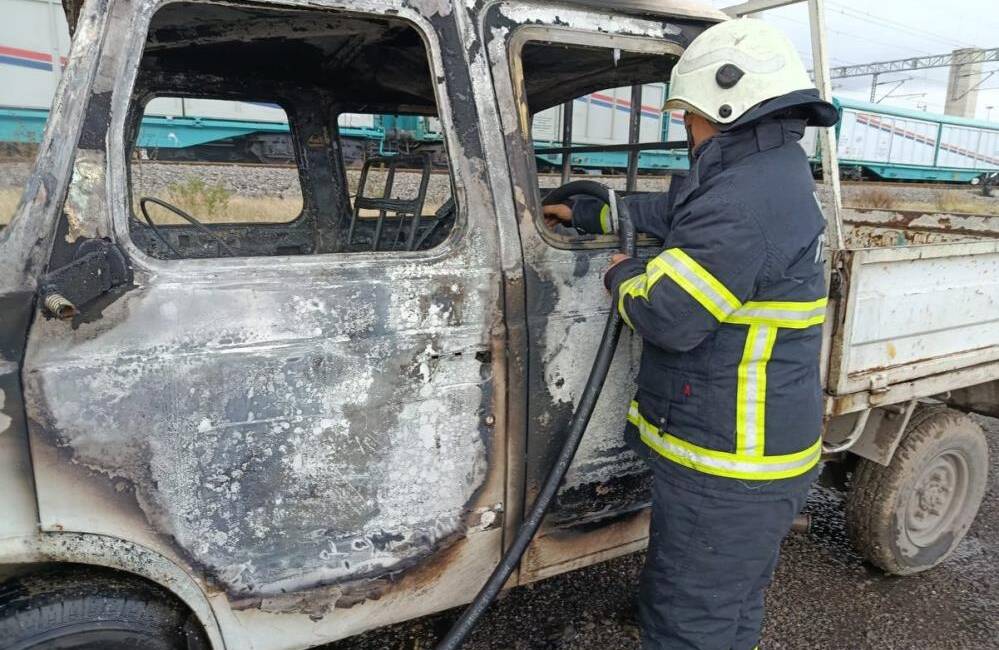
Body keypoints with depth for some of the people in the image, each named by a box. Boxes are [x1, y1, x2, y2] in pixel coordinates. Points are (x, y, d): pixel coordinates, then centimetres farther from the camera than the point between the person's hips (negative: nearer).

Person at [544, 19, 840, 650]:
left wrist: (622, 275, -5)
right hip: (762, 451, 10)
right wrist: (585, 212, 27)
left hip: (727, 467, -10)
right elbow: (668, 211, 21)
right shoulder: (775, 172, 9)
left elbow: (669, 317, -26)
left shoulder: (743, 204, -26)